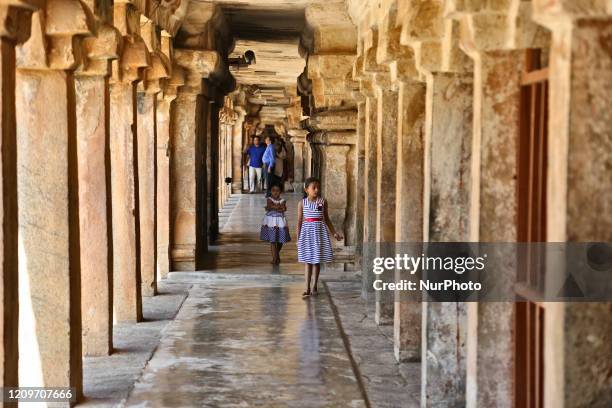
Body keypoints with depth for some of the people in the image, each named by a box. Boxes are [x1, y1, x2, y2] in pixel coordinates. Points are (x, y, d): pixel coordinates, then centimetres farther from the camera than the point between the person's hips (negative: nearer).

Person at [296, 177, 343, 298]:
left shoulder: (323, 202, 1)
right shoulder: (302, 203, -2)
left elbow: (327, 219, 10)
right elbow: (300, 221, 1)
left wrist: (334, 233, 10)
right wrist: (298, 238, -1)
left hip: (320, 231, 1)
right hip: (307, 232, -1)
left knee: (317, 261, 8)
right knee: (308, 261, 0)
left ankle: (315, 286, 20)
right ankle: (307, 288, 3)